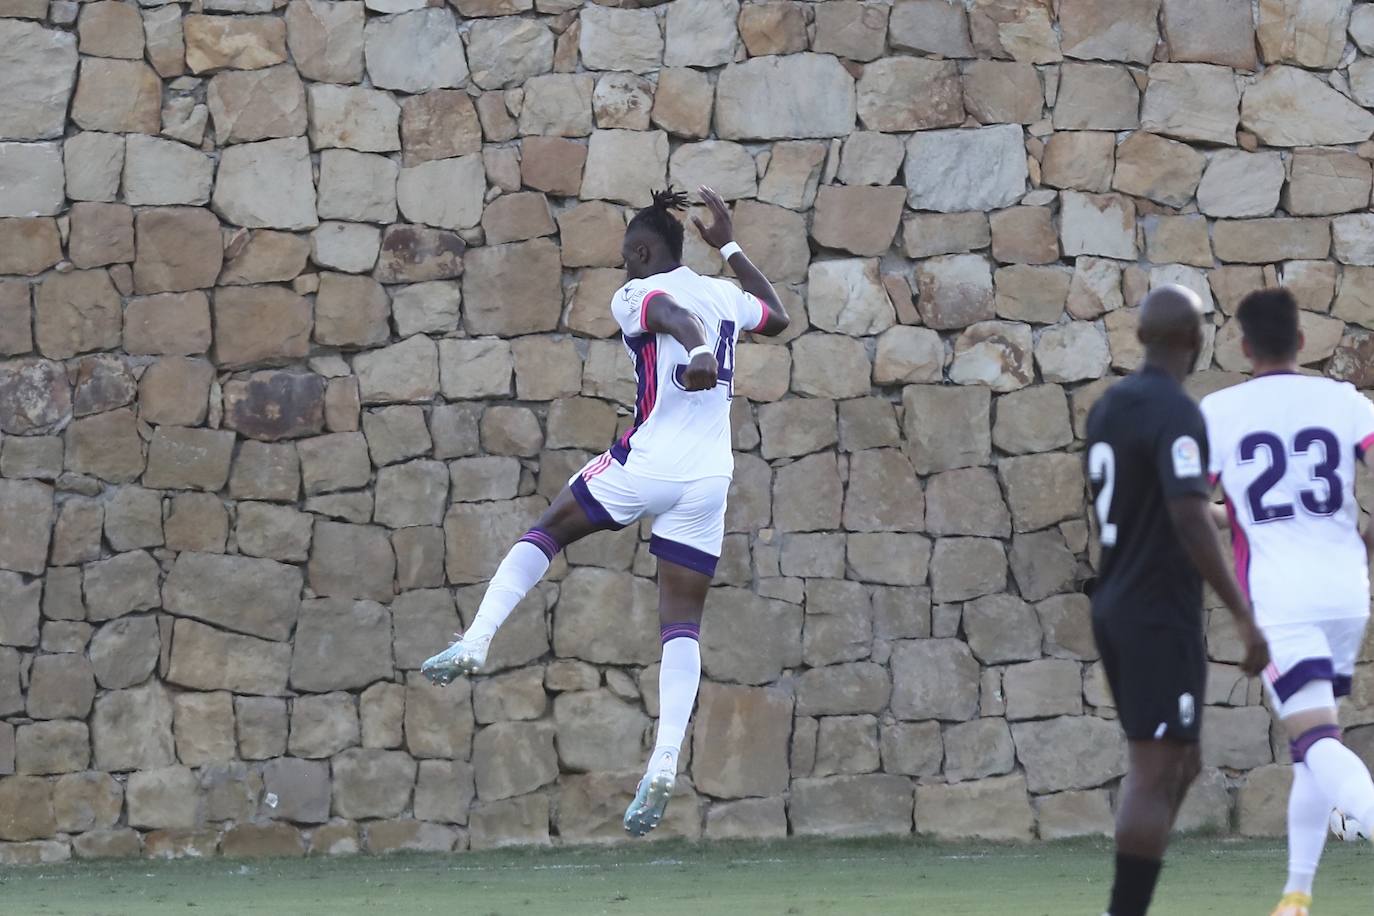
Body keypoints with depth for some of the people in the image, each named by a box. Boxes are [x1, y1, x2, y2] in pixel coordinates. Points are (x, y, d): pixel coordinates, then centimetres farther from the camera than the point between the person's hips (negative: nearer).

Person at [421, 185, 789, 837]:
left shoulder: (638, 295, -1)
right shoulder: (724, 295, 17)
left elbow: (677, 315, -25)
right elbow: (778, 317, 39)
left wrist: (697, 351, -46)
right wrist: (729, 248, 42)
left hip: (646, 463, -5)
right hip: (710, 478, 5)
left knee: (545, 532, 18)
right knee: (682, 624, 3)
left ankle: (474, 643, 2)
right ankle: (664, 764, -10)